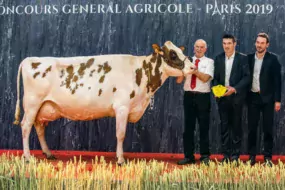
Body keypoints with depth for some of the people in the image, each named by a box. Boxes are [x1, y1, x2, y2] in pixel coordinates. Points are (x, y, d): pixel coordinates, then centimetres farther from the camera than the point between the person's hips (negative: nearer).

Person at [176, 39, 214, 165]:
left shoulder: (209, 62, 3)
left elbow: (205, 78, -13)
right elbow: (178, 80, 5)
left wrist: (194, 70, -24)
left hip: (203, 97, -3)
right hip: (189, 96, 3)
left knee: (204, 127, 2)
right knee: (188, 127, 5)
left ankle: (205, 156, 9)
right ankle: (188, 156, 11)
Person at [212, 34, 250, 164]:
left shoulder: (242, 58, -2)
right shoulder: (218, 58, 9)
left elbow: (247, 77, -7)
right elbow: (216, 78, 11)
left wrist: (234, 89, -17)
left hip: (236, 97, -3)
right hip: (222, 97, 3)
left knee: (236, 126, 4)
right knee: (224, 126, 5)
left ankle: (235, 155, 9)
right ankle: (226, 155, 11)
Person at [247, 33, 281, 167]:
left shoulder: (272, 58, -3)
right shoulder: (249, 58, 6)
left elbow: (277, 80, -4)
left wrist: (277, 100, -9)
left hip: (267, 98, -2)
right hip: (253, 97, 3)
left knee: (268, 129, 1)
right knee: (252, 128, 5)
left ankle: (268, 157, 8)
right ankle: (252, 156, 13)